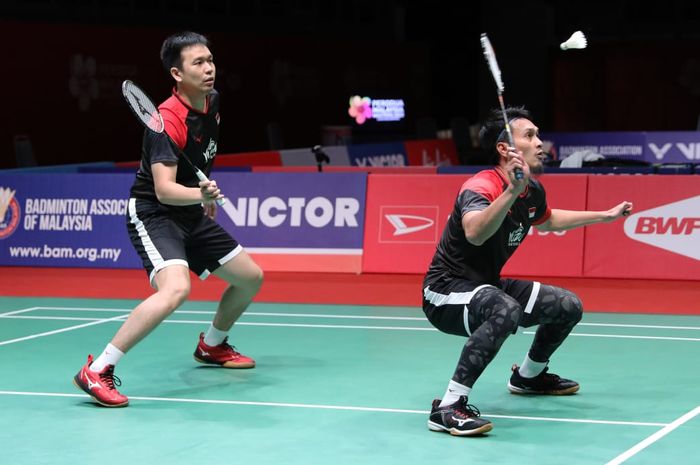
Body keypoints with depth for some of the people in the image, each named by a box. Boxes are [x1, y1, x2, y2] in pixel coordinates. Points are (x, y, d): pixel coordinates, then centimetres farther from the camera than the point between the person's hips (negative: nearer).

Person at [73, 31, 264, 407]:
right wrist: (201, 194, -51)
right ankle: (97, 371, -28)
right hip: (152, 212, -9)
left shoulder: (212, 102, 2)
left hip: (191, 214, 9)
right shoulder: (168, 120, -25)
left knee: (251, 277, 14)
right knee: (176, 289, -33)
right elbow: (164, 189, -34)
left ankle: (212, 345, 41)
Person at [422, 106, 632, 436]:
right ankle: (448, 408, -34)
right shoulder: (479, 187, -26)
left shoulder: (533, 191, 2)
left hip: (487, 287, 9)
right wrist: (511, 191, -59)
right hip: (446, 293, -9)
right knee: (506, 311, -39)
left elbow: (547, 221, 28)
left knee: (569, 307, 12)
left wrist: (606, 215, 31)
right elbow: (475, 233, -49)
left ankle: (529, 375, 38)